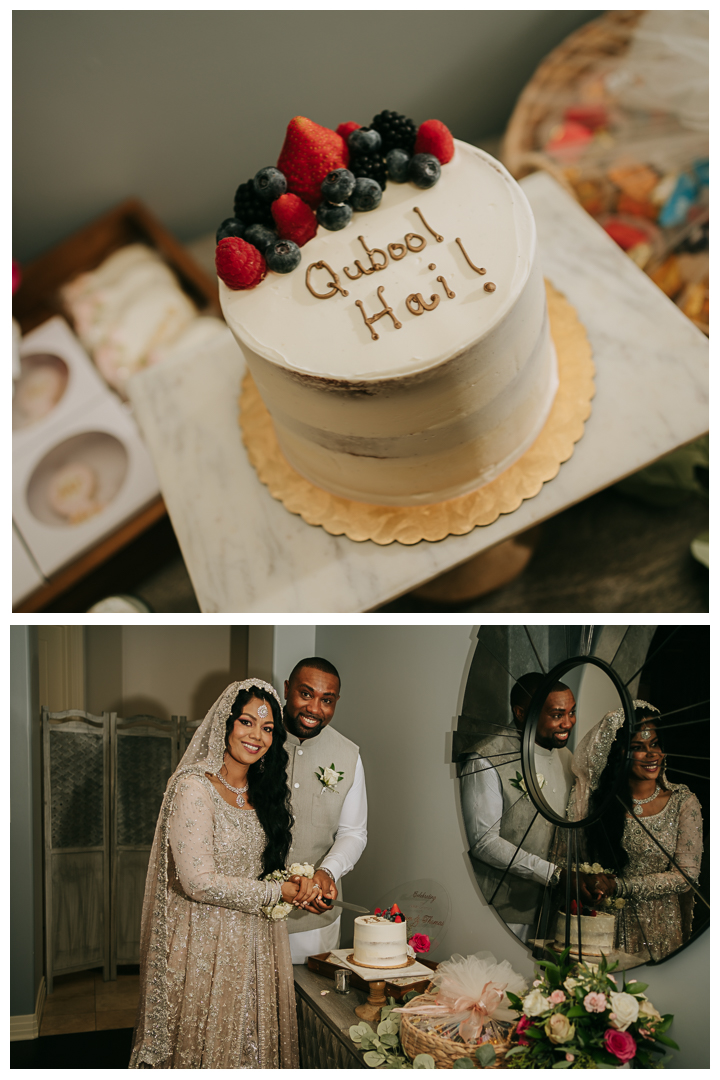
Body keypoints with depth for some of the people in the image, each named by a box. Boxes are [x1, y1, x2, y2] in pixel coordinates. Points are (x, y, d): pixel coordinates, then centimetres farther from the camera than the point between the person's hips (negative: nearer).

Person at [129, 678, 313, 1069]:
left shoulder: (260, 789, 6)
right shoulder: (194, 787, -17)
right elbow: (200, 882, -21)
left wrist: (297, 882, -8)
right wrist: (278, 893, -14)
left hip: (255, 941, 7)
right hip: (206, 941, -7)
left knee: (253, 1043, 15)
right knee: (207, 1044, 8)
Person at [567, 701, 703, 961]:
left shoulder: (683, 802, -7)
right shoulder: (599, 798, -3)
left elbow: (686, 875, -10)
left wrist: (618, 886, -17)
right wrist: (579, 878, -21)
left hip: (659, 928, -1)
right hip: (607, 922, 1)